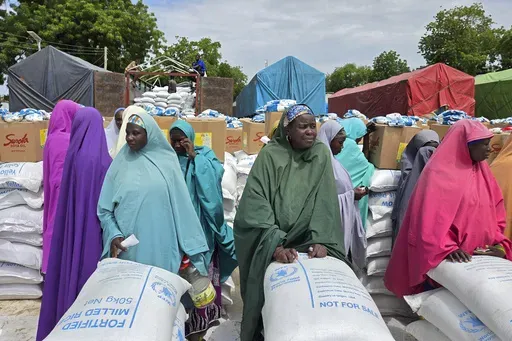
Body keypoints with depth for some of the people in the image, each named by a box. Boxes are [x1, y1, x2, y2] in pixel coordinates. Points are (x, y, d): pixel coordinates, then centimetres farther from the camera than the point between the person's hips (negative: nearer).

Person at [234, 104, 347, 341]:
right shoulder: (269, 155, -12)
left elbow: (325, 201, -8)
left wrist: (320, 240, -19)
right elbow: (255, 204, -19)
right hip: (267, 241, -2)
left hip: (304, 240, 2)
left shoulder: (321, 153, -3)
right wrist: (275, 245, -28)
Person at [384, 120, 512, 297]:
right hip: (445, 258, -6)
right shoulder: (439, 173, -13)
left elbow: (494, 212, 12)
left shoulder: (482, 172, 10)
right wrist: (447, 248, -25)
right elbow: (430, 218, -18)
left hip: (481, 256, 7)